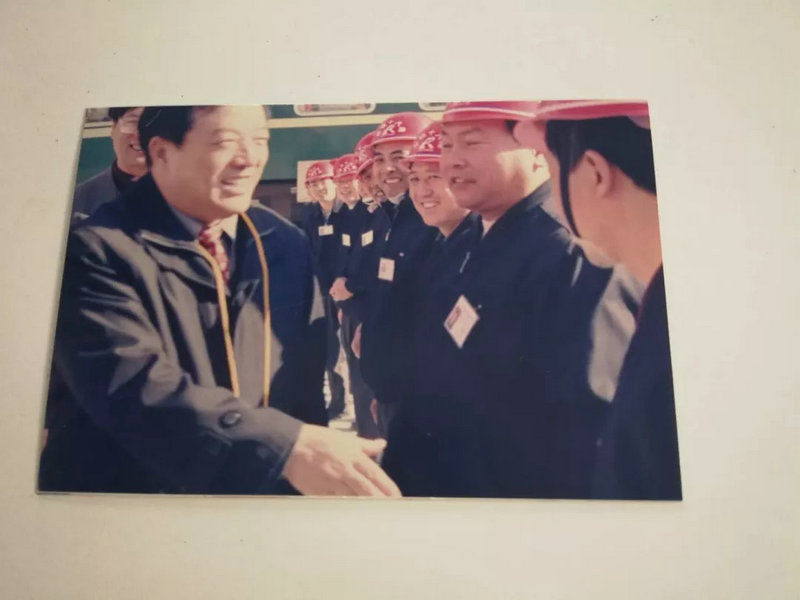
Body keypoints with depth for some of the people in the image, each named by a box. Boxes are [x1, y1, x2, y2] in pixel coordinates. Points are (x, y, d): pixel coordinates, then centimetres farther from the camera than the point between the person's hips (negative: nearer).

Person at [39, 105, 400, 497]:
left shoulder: (286, 243, -1)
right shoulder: (98, 249, -17)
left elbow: (304, 377, 0)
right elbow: (131, 387, -30)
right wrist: (285, 445, -39)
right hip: (132, 490, -4)